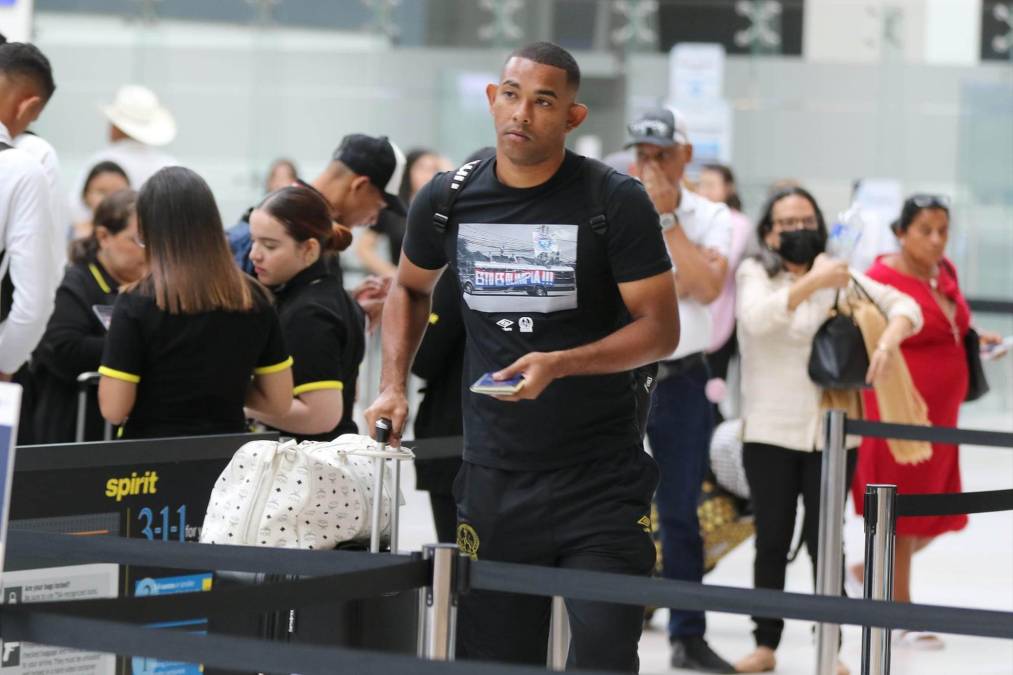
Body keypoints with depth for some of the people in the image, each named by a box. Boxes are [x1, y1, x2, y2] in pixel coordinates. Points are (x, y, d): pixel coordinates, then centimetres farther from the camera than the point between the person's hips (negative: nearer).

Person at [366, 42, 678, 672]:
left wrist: (560, 365, -22)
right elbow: (410, 288, 23)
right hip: (495, 475, 3)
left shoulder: (617, 202, -8)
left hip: (602, 478, -3)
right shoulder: (448, 199, 3)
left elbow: (660, 328, -8)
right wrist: (393, 386, 8)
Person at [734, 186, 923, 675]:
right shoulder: (754, 273, 1)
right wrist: (811, 283, -33)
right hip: (771, 432, -2)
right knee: (772, 542, 3)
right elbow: (758, 317, -20)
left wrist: (889, 340, -20)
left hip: (833, 431, 2)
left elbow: (904, 306, 2)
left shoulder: (841, 277, 9)